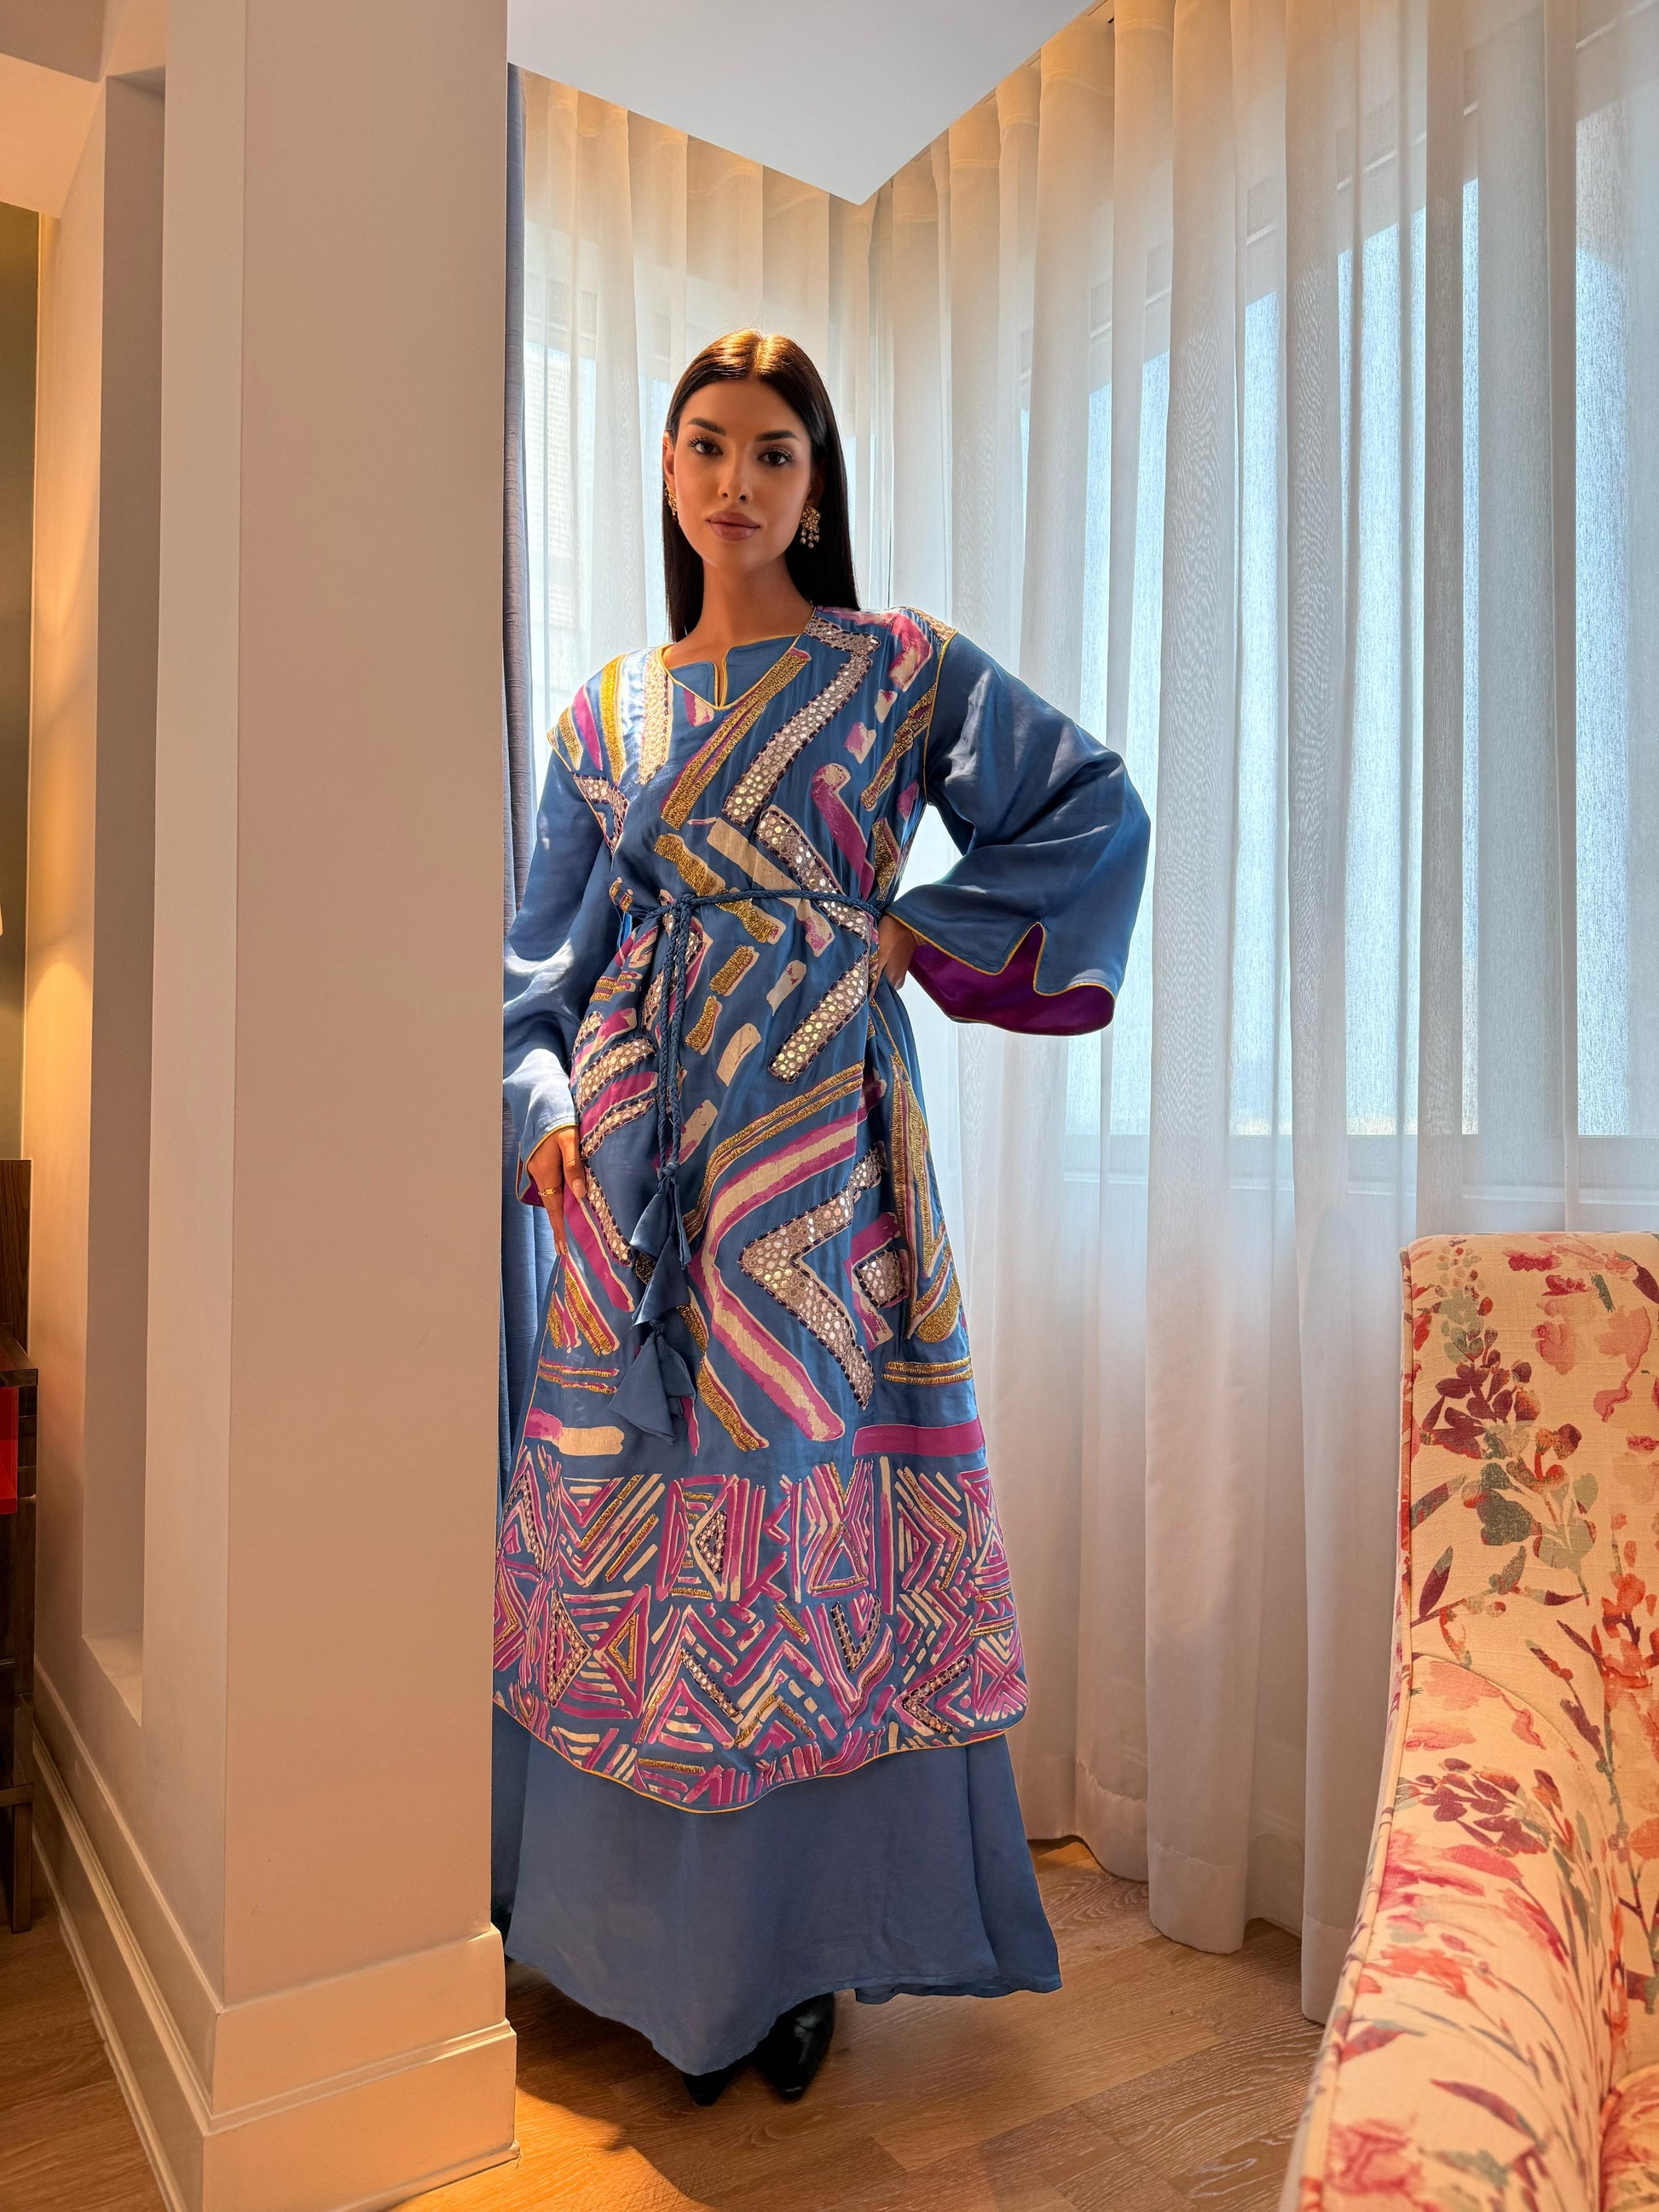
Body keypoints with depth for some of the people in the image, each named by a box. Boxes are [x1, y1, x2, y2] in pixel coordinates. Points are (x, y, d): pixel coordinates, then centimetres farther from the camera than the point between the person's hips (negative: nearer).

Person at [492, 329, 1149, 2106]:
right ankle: (655, 1925, 24)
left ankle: (800, 1940, 16)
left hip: (818, 1124, -3)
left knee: (809, 1481, -1)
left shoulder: (898, 668, 7)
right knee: (638, 1484, 5)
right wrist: (542, 1098, 0)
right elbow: (549, 943, 15)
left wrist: (924, 936, -3)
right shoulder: (608, 709, 15)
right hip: (644, 1137, 4)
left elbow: (1096, 809, 3)